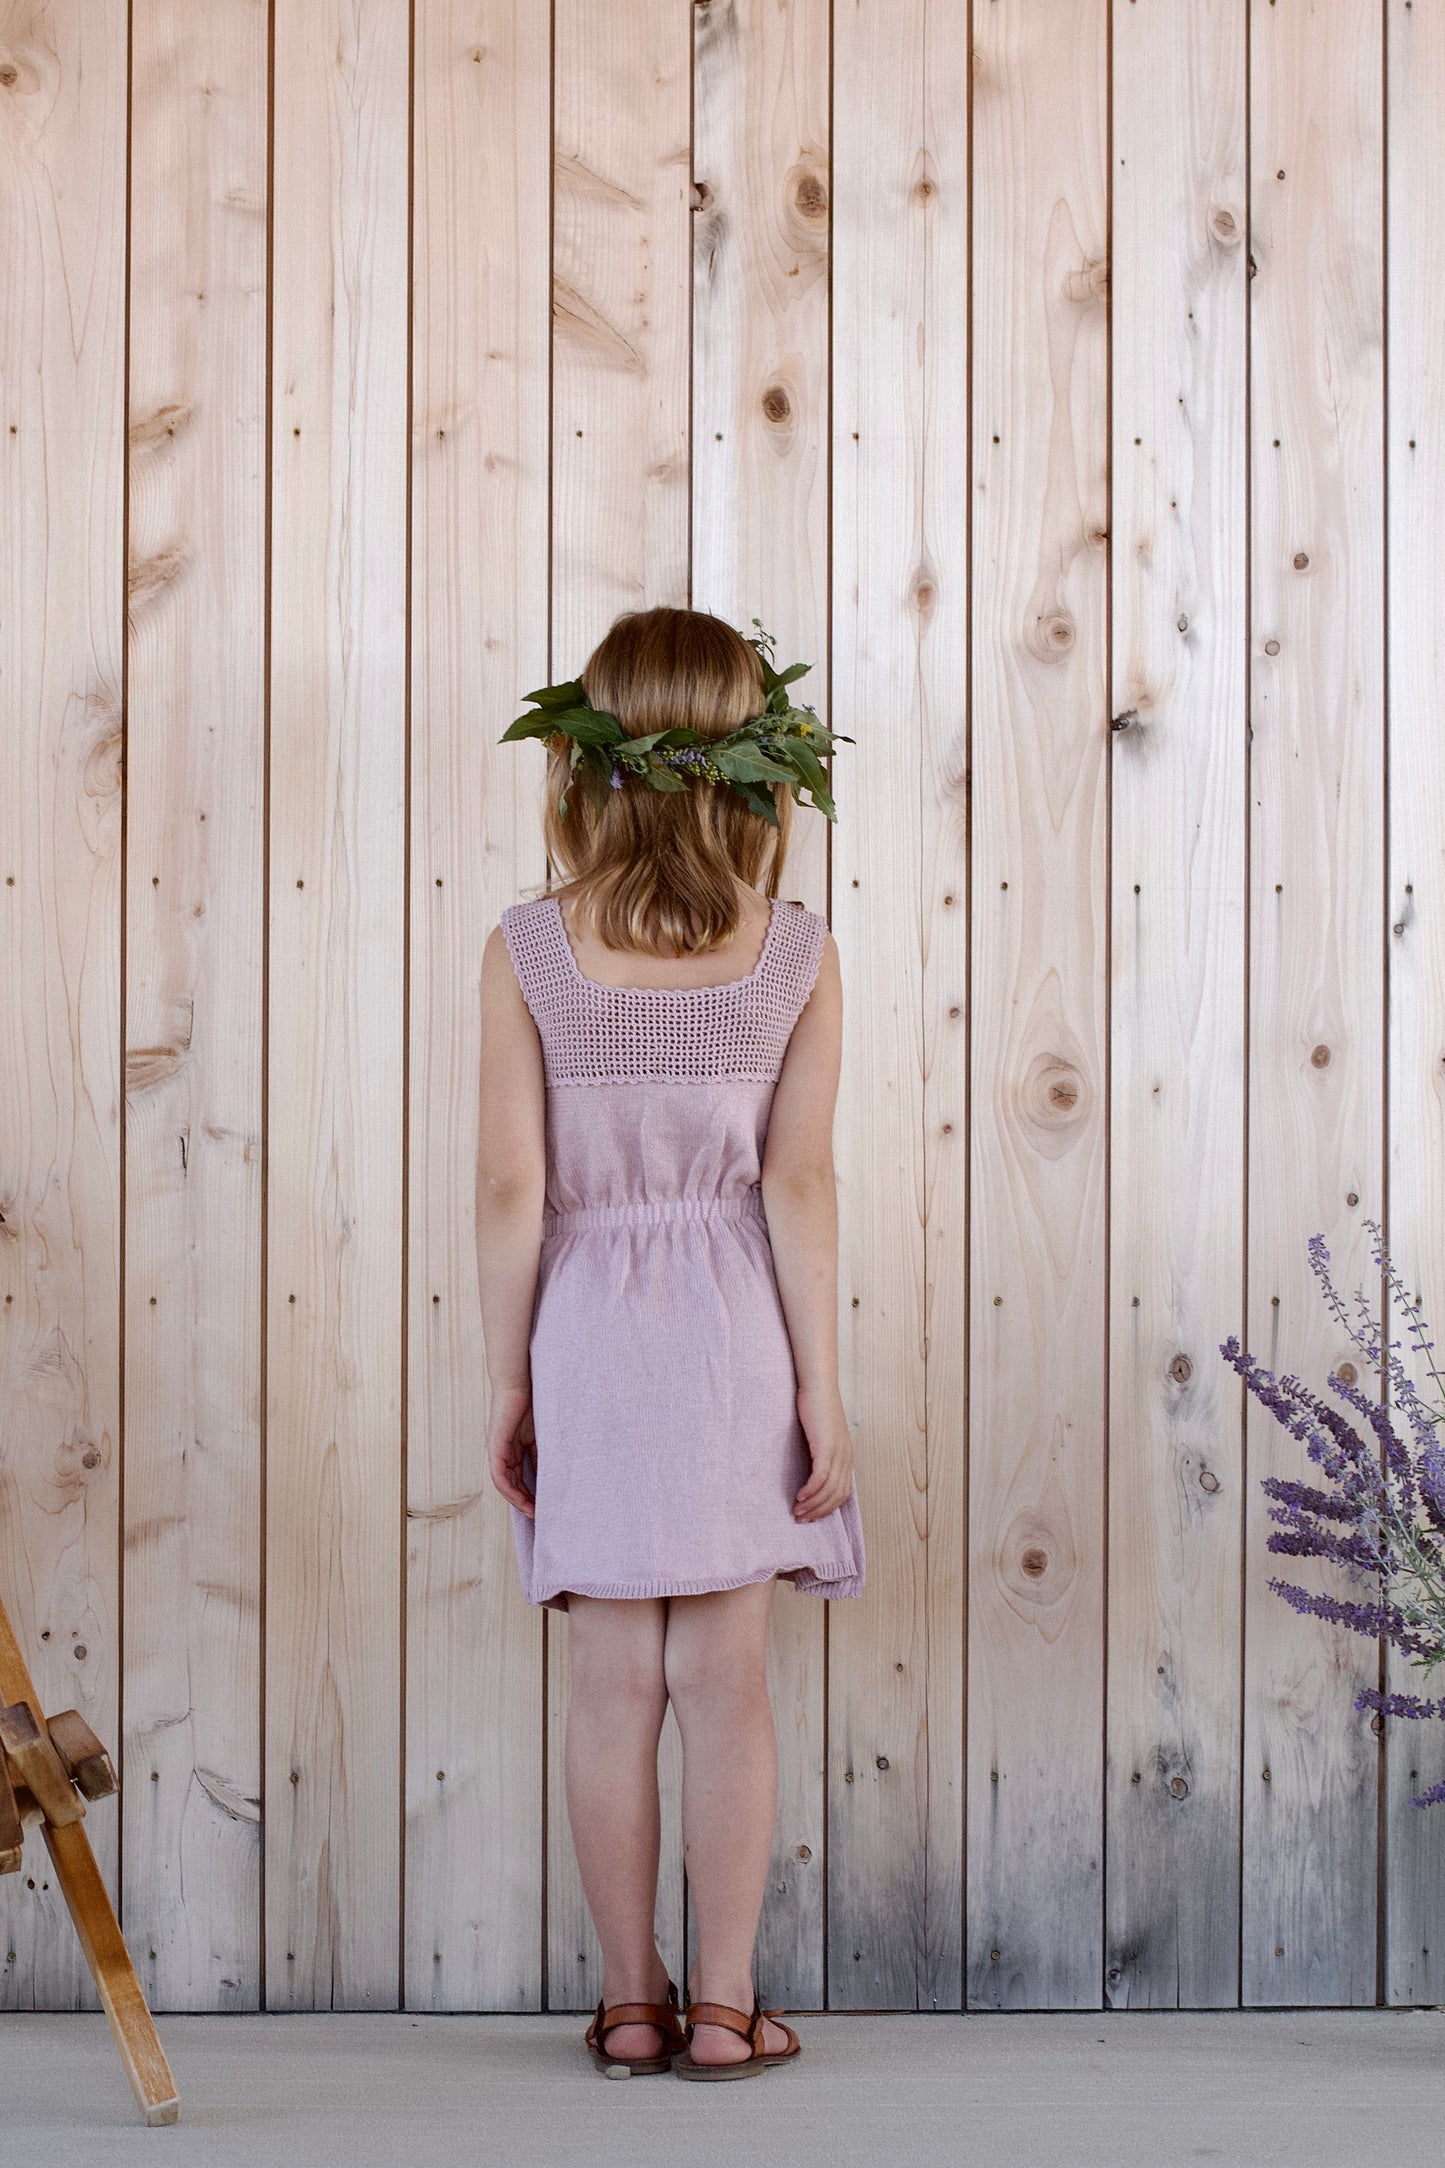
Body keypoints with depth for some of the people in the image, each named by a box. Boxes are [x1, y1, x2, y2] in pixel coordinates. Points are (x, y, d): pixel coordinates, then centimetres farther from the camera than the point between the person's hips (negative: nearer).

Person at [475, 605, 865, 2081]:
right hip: (736, 1326, 0)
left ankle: (630, 2001, 18)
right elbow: (800, 1187, -7)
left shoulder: (527, 951, -6)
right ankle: (725, 2005, 12)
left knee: (613, 1681, 9)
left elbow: (511, 1191, -6)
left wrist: (507, 1379, 3)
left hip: (585, 1323, 0)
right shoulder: (798, 954, -5)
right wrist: (821, 1382, -1)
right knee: (726, 1674, 7)